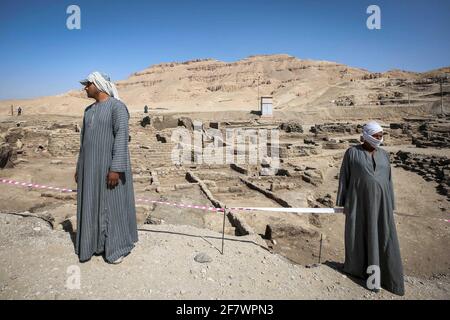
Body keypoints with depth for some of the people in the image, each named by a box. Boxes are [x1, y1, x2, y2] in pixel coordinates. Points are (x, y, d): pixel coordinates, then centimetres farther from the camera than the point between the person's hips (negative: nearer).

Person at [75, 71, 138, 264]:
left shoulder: (117, 106, -13)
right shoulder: (89, 110, 14)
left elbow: (122, 137, -20)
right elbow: (84, 140, 17)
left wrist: (116, 168, -25)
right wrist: (80, 167, 16)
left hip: (110, 165, -8)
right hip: (91, 165, 8)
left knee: (113, 204, 1)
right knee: (93, 204, 12)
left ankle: (119, 246, 16)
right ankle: (98, 242, 27)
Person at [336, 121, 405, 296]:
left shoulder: (384, 155, 8)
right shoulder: (352, 152, -4)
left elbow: (388, 181, 11)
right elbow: (344, 177, -2)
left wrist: (390, 205, 10)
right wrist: (342, 203, -2)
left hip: (380, 202, 3)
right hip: (359, 200, -3)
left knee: (383, 236, 4)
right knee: (357, 234, 9)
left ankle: (387, 276, 14)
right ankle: (355, 265, 30)